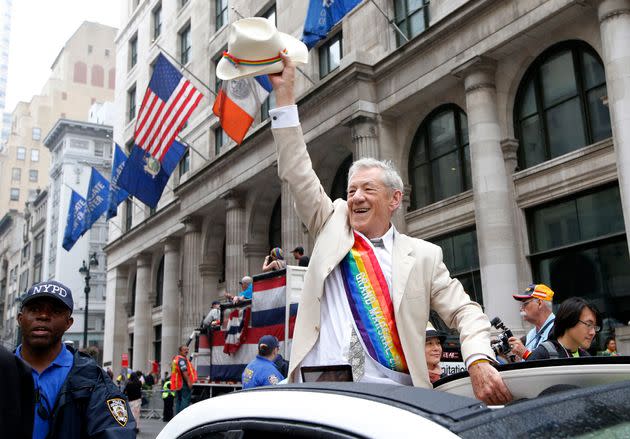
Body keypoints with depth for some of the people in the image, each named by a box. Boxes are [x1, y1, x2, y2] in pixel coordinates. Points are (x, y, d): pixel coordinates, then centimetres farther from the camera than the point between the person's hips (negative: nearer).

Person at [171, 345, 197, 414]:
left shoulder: (176, 358, 19)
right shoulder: (182, 359, -14)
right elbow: (184, 371, -23)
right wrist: (189, 382, -23)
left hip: (178, 384, 10)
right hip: (184, 383, -10)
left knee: (178, 401, 14)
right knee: (185, 400, -9)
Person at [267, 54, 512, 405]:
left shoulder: (423, 255, 10)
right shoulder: (332, 227, 15)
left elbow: (466, 313, 8)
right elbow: (298, 174, 11)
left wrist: (480, 362, -12)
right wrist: (285, 93, 8)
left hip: (392, 393, -1)